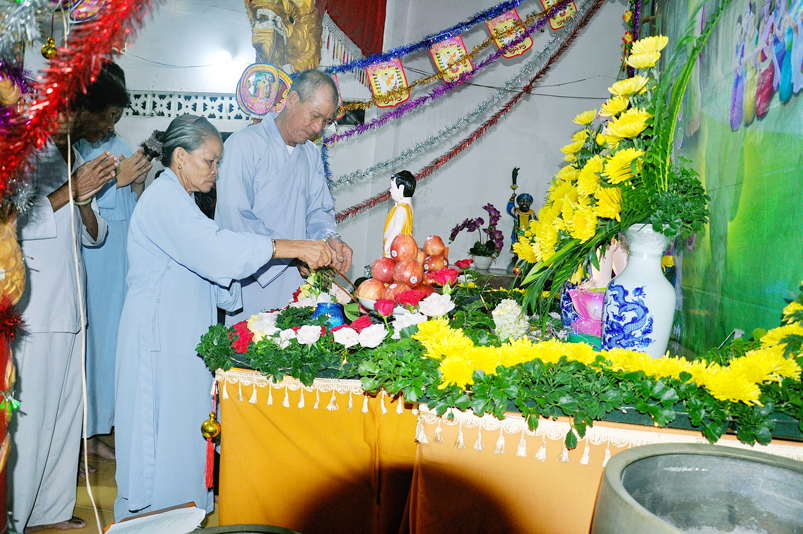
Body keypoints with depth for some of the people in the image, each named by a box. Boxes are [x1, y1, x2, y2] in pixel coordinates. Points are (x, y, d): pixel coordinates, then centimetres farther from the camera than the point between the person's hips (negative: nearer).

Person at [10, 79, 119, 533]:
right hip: (31, 312, -8)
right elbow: (16, 221, -18)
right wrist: (69, 191, -15)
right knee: (27, 414, -3)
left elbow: (94, 235, 17)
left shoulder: (73, 162, 19)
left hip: (68, 308, 8)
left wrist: (84, 199, -2)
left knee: (67, 409, 12)